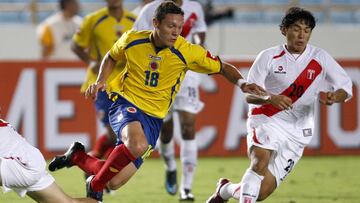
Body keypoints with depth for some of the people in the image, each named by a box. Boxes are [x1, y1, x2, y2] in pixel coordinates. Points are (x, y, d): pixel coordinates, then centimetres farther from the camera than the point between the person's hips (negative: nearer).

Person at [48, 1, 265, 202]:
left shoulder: (187, 52, -11)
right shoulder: (132, 39, -7)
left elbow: (223, 68, -1)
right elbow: (112, 57, 15)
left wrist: (241, 82, -19)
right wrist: (101, 81, -1)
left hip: (154, 117, 2)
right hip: (125, 102, -2)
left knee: (115, 182, -4)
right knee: (138, 145, -38)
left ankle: (78, 156, 27)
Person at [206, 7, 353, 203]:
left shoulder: (320, 58, -1)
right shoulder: (269, 57, -5)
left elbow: (345, 87, -2)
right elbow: (249, 95, -8)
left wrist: (334, 97, -26)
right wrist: (270, 98, -30)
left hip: (296, 131, 2)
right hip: (265, 120, -2)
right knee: (261, 161, -34)